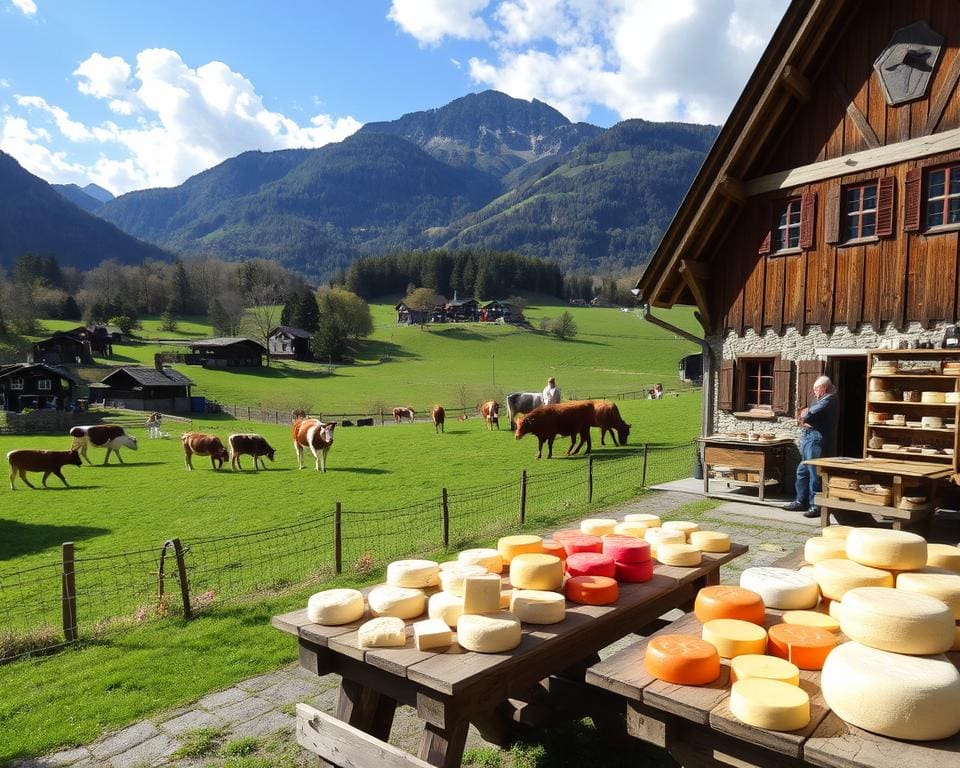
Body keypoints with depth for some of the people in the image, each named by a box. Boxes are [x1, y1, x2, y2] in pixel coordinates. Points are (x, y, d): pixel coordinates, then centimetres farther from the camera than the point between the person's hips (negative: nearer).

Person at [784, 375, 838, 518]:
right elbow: (806, 414, 18)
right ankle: (801, 501, 23)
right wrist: (804, 418, -4)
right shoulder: (823, 400, 20)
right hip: (810, 439, 11)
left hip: (817, 440, -11)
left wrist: (802, 416, -1)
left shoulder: (828, 401, -13)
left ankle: (815, 506, 0)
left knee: (814, 474, -6)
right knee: (802, 471, 15)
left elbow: (809, 415, -23)